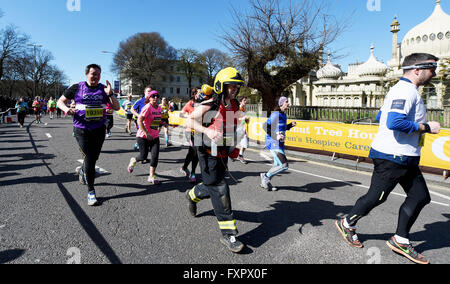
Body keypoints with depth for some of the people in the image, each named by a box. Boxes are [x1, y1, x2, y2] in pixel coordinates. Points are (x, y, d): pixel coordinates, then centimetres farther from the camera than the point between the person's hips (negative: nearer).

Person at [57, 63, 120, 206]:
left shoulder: (104, 89, 4)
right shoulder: (77, 88, -1)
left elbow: (117, 108, -1)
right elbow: (60, 101, 8)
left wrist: (110, 94, -16)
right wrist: (66, 109, -14)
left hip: (99, 129, 3)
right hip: (81, 129, -3)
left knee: (94, 157, 14)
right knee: (88, 158, -6)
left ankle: (82, 171, 49)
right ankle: (91, 191, 3)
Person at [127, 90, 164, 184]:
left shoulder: (159, 108, 8)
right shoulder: (147, 107, -15)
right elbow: (139, 120, -22)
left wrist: (161, 123, 9)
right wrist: (146, 133, -26)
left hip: (155, 136, 6)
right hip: (143, 136, -6)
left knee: (155, 156, -4)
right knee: (143, 156, 0)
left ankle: (151, 176, 7)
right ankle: (133, 160, 36)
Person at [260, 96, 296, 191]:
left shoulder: (284, 115, 14)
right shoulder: (276, 114, -15)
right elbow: (265, 126, -22)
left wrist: (291, 125, 9)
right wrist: (275, 136, -30)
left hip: (279, 143, 10)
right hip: (273, 143, -10)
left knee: (277, 165, 15)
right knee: (284, 166, -15)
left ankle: (265, 182, 29)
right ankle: (266, 176, 5)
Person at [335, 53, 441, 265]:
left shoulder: (403, 89, 17)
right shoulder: (406, 90, -16)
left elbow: (380, 116, 24)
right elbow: (395, 122, -30)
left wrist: (416, 126, 23)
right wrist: (426, 127, -18)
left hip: (405, 158, 11)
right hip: (392, 157, -11)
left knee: (420, 196, 11)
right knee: (376, 197, 1)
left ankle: (400, 240, 21)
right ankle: (347, 224, 22)